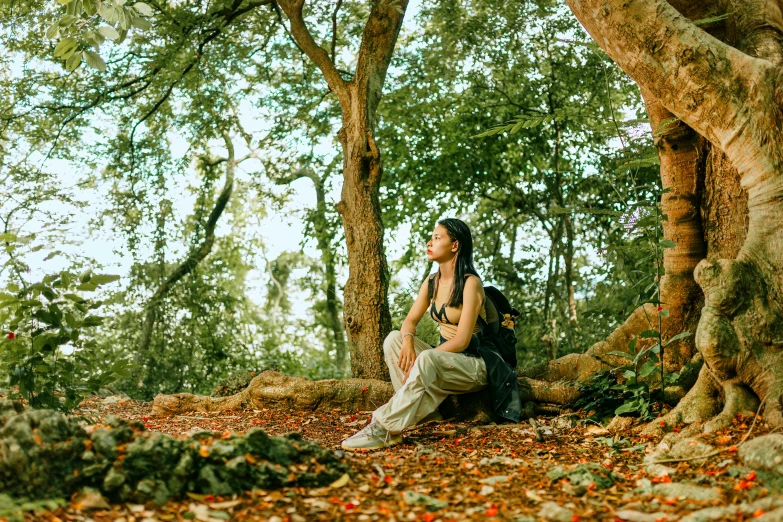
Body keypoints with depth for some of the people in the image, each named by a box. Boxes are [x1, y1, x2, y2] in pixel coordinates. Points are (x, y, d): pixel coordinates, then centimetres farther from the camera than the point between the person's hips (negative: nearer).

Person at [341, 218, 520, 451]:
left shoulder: (471, 283, -16)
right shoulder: (432, 282, 6)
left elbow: (461, 341, -21)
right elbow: (410, 320, 6)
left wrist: (416, 360, -22)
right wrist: (408, 340, -19)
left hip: (473, 363, -7)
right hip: (443, 360, 7)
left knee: (427, 360, -37)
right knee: (394, 338, -14)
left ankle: (384, 428, -35)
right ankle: (422, 408, -20)